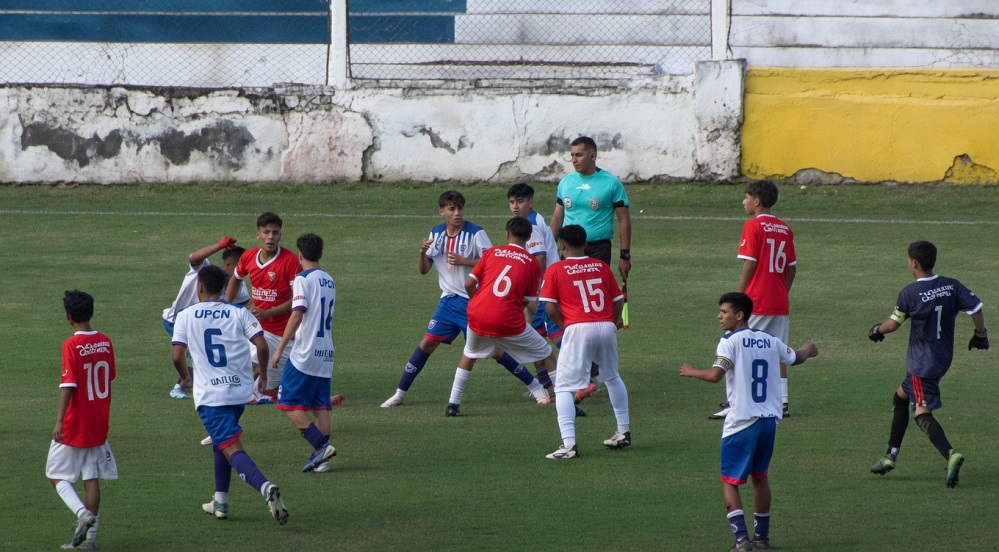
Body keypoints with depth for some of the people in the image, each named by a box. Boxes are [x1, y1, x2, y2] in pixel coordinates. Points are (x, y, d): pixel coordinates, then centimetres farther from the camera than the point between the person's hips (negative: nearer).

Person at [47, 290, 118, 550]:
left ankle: (83, 514, -16)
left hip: (73, 426, -6)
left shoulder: (71, 345, -16)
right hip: (99, 425, 6)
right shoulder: (105, 342, 2)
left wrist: (59, 420, -24)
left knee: (57, 475, 6)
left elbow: (68, 385, -22)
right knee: (92, 478, 9)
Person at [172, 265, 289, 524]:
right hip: (241, 389, 4)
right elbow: (262, 346, -7)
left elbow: (178, 357, -6)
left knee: (232, 449, -12)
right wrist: (263, 373, 12)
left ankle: (265, 486, -38)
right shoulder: (239, 313, 4)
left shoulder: (186, 316, 0)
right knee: (221, 440, 27)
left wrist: (185, 376, 15)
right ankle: (220, 501, 29)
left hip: (209, 394, -4)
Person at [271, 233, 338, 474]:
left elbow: (297, 314, -18)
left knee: (289, 403, -3)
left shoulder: (303, 279, -9)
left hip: (305, 354, -7)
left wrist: (280, 348, -17)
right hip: (326, 354, 7)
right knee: (321, 406, 8)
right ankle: (321, 458, 2)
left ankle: (321, 445, -14)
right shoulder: (330, 281, 14)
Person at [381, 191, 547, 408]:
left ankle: (535, 386, 6)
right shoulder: (436, 234, 5)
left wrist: (463, 261, -28)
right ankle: (400, 394, 7)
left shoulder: (476, 233, -12)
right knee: (428, 342, 0)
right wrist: (422, 252, -14)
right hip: (449, 300, 5)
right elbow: (424, 269, 8)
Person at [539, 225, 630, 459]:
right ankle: (624, 432, 34)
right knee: (612, 378, 28)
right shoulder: (602, 267, 14)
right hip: (606, 327, 4)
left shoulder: (555, 270, 3)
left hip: (578, 329, -4)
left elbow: (550, 308, -3)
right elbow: (618, 299, 14)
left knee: (564, 387, -1)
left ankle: (568, 444, -16)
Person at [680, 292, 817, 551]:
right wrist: (808, 350, 52)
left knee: (729, 481, 1)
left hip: (741, 423, -6)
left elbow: (715, 375, -22)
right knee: (760, 477, 22)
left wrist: (692, 372, -3)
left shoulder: (730, 341, -9)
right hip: (769, 420, 6)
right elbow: (796, 358, 28)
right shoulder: (771, 341, 10)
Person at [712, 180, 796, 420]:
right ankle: (782, 402, 10)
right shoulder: (785, 229, 10)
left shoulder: (753, 226, -10)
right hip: (780, 303, 7)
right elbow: (792, 268, 12)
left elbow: (749, 265, -13)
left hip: (756, 301, -7)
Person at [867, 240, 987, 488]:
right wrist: (981, 334, 10)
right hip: (944, 356, 7)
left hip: (921, 363, -7)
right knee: (900, 397, 23)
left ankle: (950, 454, -35)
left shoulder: (909, 293, -14)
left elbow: (893, 324, -6)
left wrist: (877, 330, 16)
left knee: (922, 413, -11)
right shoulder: (952, 286, -1)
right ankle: (891, 456, 27)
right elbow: (976, 308, -7)